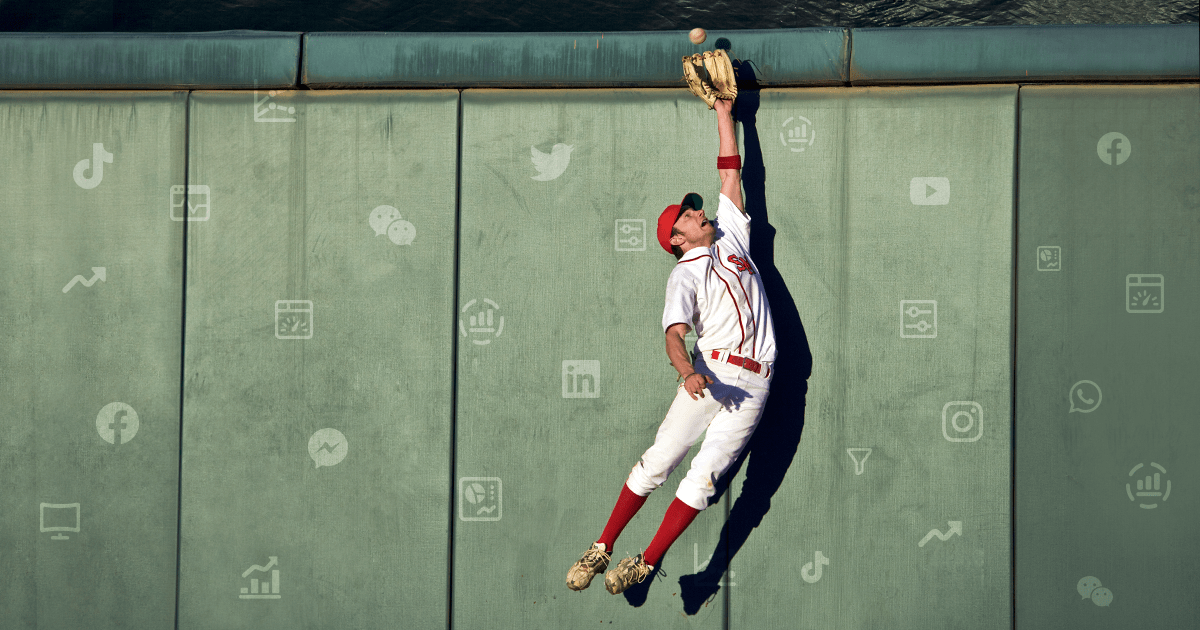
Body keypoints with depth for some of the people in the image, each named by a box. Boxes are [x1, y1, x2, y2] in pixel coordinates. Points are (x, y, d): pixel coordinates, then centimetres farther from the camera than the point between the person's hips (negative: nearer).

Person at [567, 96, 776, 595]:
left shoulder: (731, 235, 19)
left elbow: (730, 173, 22)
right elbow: (674, 334, -13)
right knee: (660, 459, -8)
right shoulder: (684, 275, 3)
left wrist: (724, 116, 21)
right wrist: (687, 372, -32)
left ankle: (645, 565, -7)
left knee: (704, 475, -7)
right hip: (710, 372, -3)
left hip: (753, 383, 3)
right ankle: (602, 548, 0)